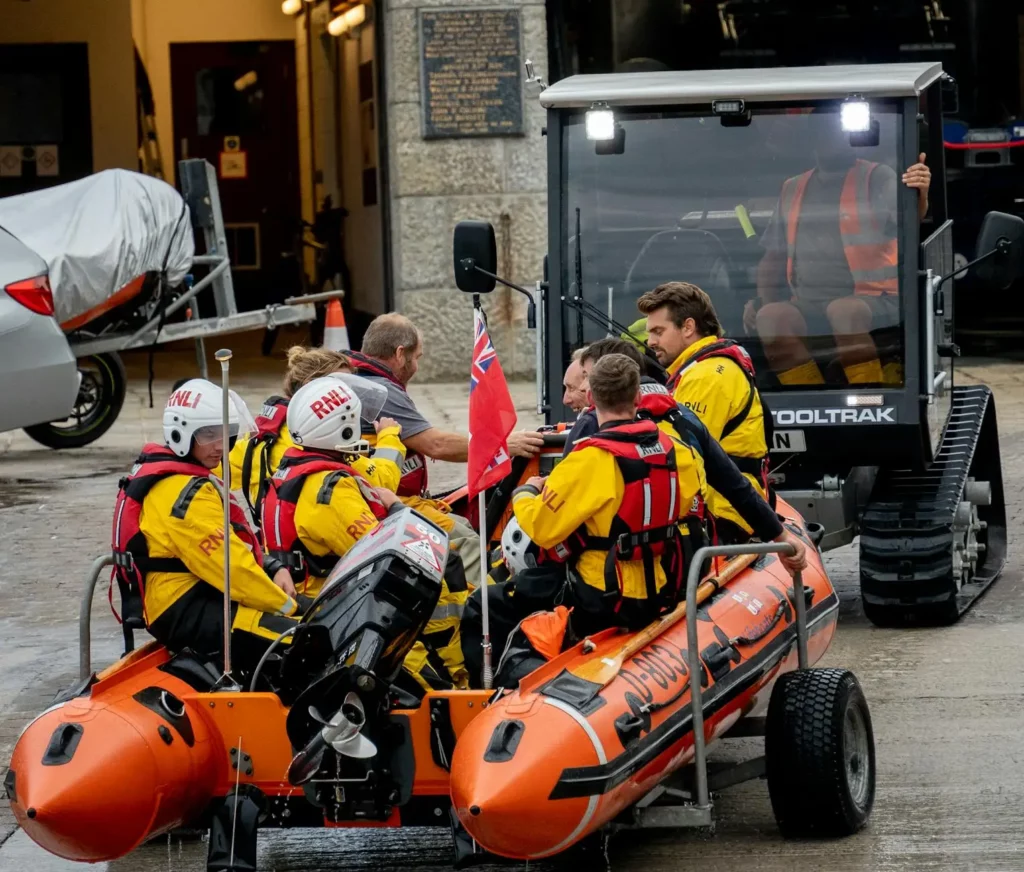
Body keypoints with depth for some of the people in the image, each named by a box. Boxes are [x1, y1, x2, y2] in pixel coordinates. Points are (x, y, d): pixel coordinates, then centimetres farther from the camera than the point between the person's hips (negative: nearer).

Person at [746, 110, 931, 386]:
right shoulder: (793, 188, 19)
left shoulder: (878, 177, 5)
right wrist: (763, 299, 5)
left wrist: (920, 197, -34)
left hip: (875, 302, -4)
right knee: (770, 316, -27)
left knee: (843, 311, -37)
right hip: (808, 309, 4)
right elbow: (773, 258, 23)